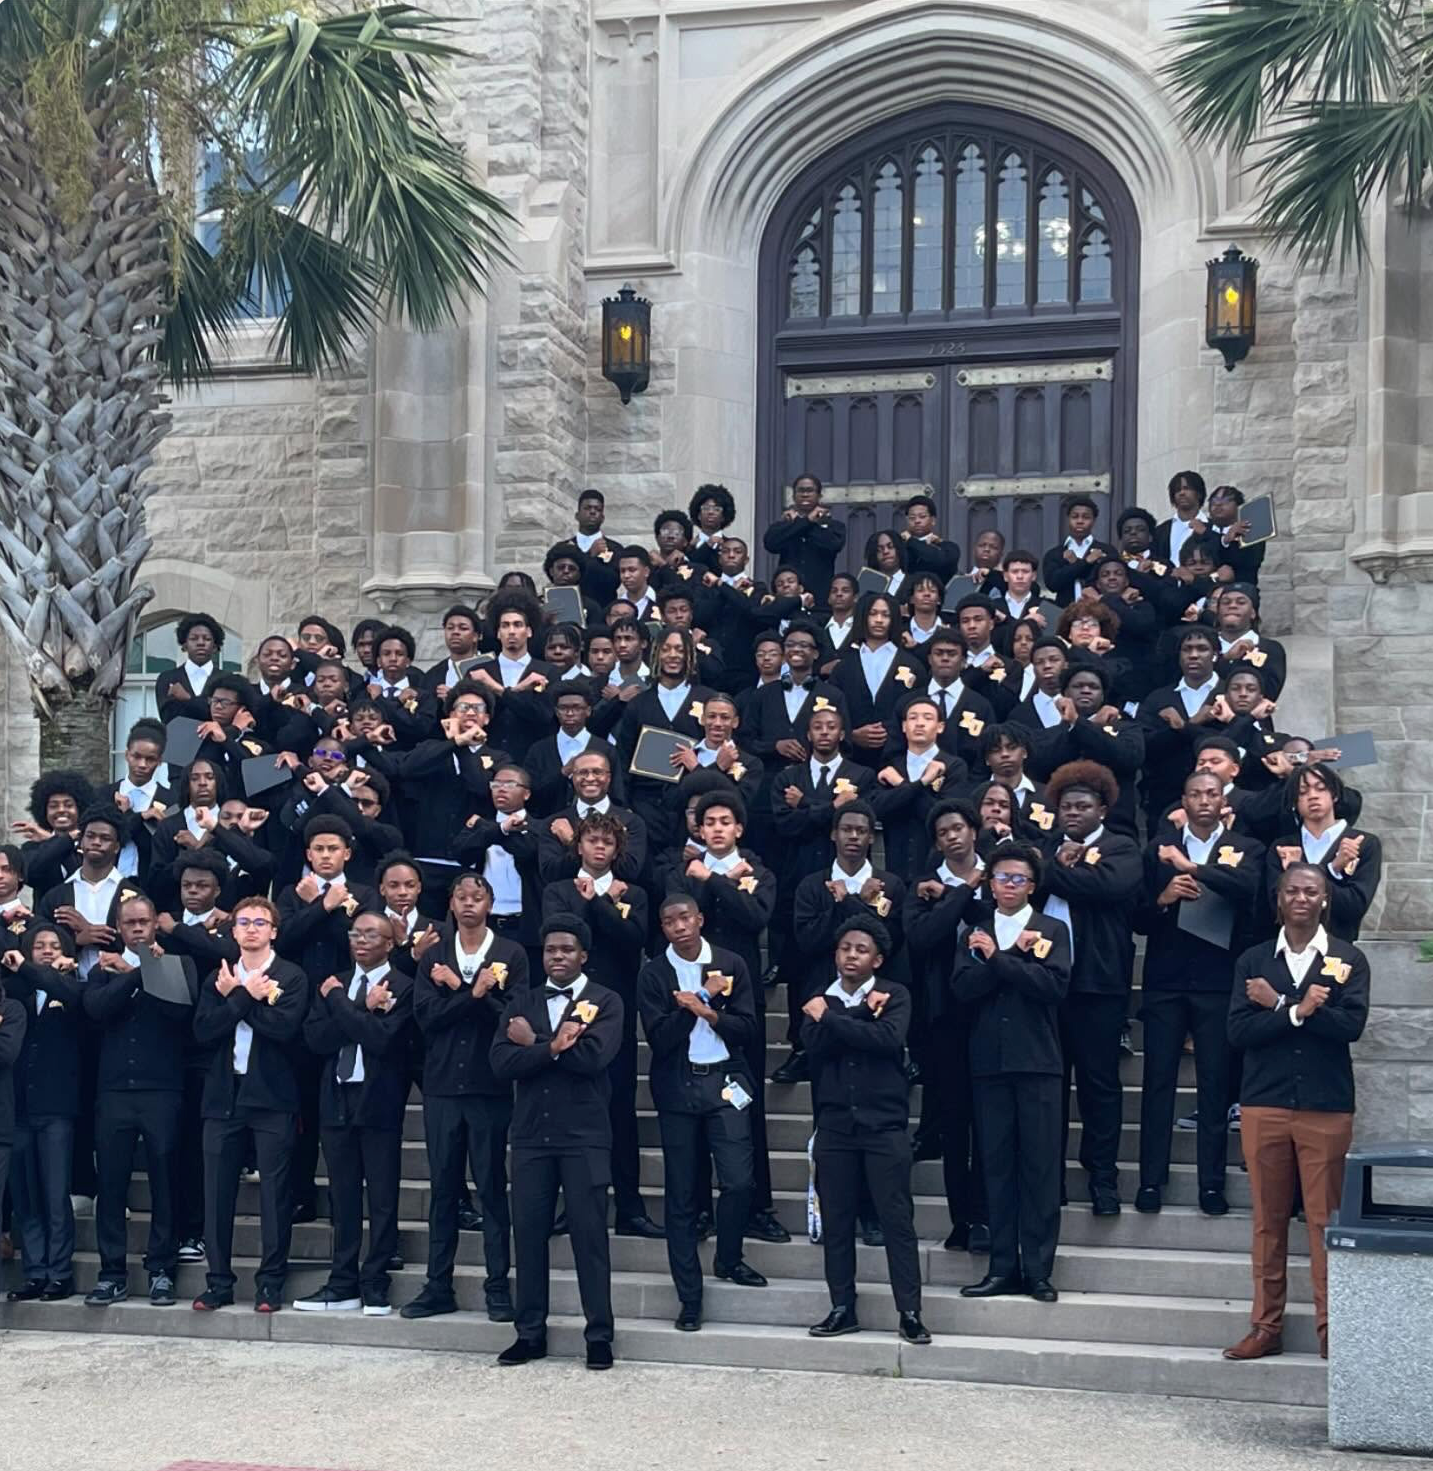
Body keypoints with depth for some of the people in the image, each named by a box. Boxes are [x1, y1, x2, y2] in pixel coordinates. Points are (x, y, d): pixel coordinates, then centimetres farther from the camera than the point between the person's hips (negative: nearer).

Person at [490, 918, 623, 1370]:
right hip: (531, 1134, 4)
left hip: (584, 1135, -3)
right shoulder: (521, 1004, 12)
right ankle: (530, 1333, 15)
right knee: (528, 1233, 5)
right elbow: (501, 1062, -2)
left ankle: (599, 1335, 5)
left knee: (589, 1234, -2)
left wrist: (534, 1043, -7)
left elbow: (592, 1057, -16)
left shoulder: (605, 1001, 1)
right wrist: (553, 1047, -17)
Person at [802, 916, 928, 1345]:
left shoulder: (895, 995, 2)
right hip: (834, 1125, 3)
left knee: (898, 1219, -4)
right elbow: (814, 1046, -7)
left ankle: (910, 1313, 0)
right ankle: (843, 1309, 16)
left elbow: (888, 1039, -17)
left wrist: (831, 1019, -13)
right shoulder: (819, 1000, 11)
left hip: (884, 1123, -3)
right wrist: (862, 1013, -14)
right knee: (836, 1221, 6)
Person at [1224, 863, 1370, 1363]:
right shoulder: (1252, 962, 9)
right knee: (1268, 1220, 6)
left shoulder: (1348, 959, 4)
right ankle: (1266, 1326, 12)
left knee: (1325, 1219, -1)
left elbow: (1351, 1024, -11)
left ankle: (1330, 1327, 6)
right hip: (1264, 1105, 2)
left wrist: (1279, 1003, -10)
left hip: (1327, 1107, -2)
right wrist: (1299, 1011, -13)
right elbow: (1239, 1030, -3)